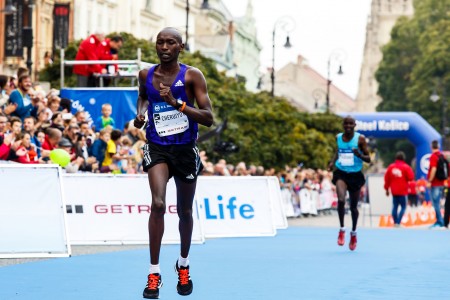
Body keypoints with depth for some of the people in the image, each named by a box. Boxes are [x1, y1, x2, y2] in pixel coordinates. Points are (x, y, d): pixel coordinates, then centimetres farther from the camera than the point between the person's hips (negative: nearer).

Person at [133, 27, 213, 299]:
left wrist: (177, 103, -25)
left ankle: (183, 266, 37)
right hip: (157, 148, 0)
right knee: (158, 204, -21)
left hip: (185, 149, 0)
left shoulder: (192, 75, -9)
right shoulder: (146, 75, 1)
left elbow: (208, 118, -15)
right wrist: (141, 112, 5)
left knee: (185, 212, 13)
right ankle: (154, 274, -14)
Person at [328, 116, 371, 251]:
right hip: (341, 173, 1)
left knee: (353, 206, 10)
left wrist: (360, 155, -27)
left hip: (355, 175, -1)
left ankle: (353, 233, 33)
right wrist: (333, 161, 5)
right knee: (341, 200, -25)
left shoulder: (360, 138, -7)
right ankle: (342, 230, -10)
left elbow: (368, 159, -6)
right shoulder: (338, 137, 2)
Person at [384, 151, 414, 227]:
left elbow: (387, 178, 7)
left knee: (395, 206, 10)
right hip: (402, 191, -4)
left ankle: (395, 222, 8)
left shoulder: (391, 166, 4)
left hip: (394, 191, 4)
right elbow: (411, 178, -10)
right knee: (403, 206, 1)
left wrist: (386, 189, 17)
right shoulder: (406, 167, -9)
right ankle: (398, 222, -12)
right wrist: (410, 170, 8)